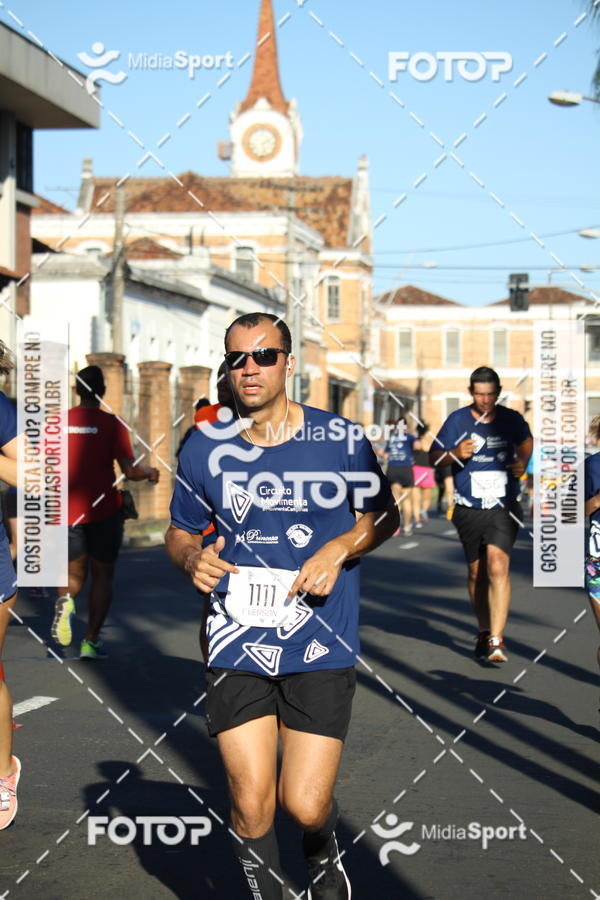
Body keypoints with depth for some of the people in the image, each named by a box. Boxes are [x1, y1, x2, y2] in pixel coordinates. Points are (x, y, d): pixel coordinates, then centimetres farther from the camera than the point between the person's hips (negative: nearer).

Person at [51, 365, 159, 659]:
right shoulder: (112, 424, -7)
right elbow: (129, 471, -13)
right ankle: (91, 641, 5)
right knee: (102, 576, 12)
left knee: (75, 575, 18)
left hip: (68, 511, 2)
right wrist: (150, 472, 7)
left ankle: (65, 600, -16)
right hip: (104, 511, -2)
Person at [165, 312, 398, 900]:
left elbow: (384, 515, 9)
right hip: (237, 645, 1)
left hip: (322, 648, -1)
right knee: (251, 808, -2)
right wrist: (192, 557, -8)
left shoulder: (340, 439, -2)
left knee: (306, 806, -3)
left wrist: (338, 550, -9)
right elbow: (180, 530, 15)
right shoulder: (205, 448, 3)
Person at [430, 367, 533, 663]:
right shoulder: (457, 420, -2)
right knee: (477, 573, 12)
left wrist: (522, 462, 3)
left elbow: (526, 440, 24)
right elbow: (434, 455, 3)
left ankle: (496, 640, -21)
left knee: (498, 567, -19)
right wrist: (455, 454, -18)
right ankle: (484, 631, 32)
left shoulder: (511, 419, 2)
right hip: (469, 511, 1)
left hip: (504, 509, -1)